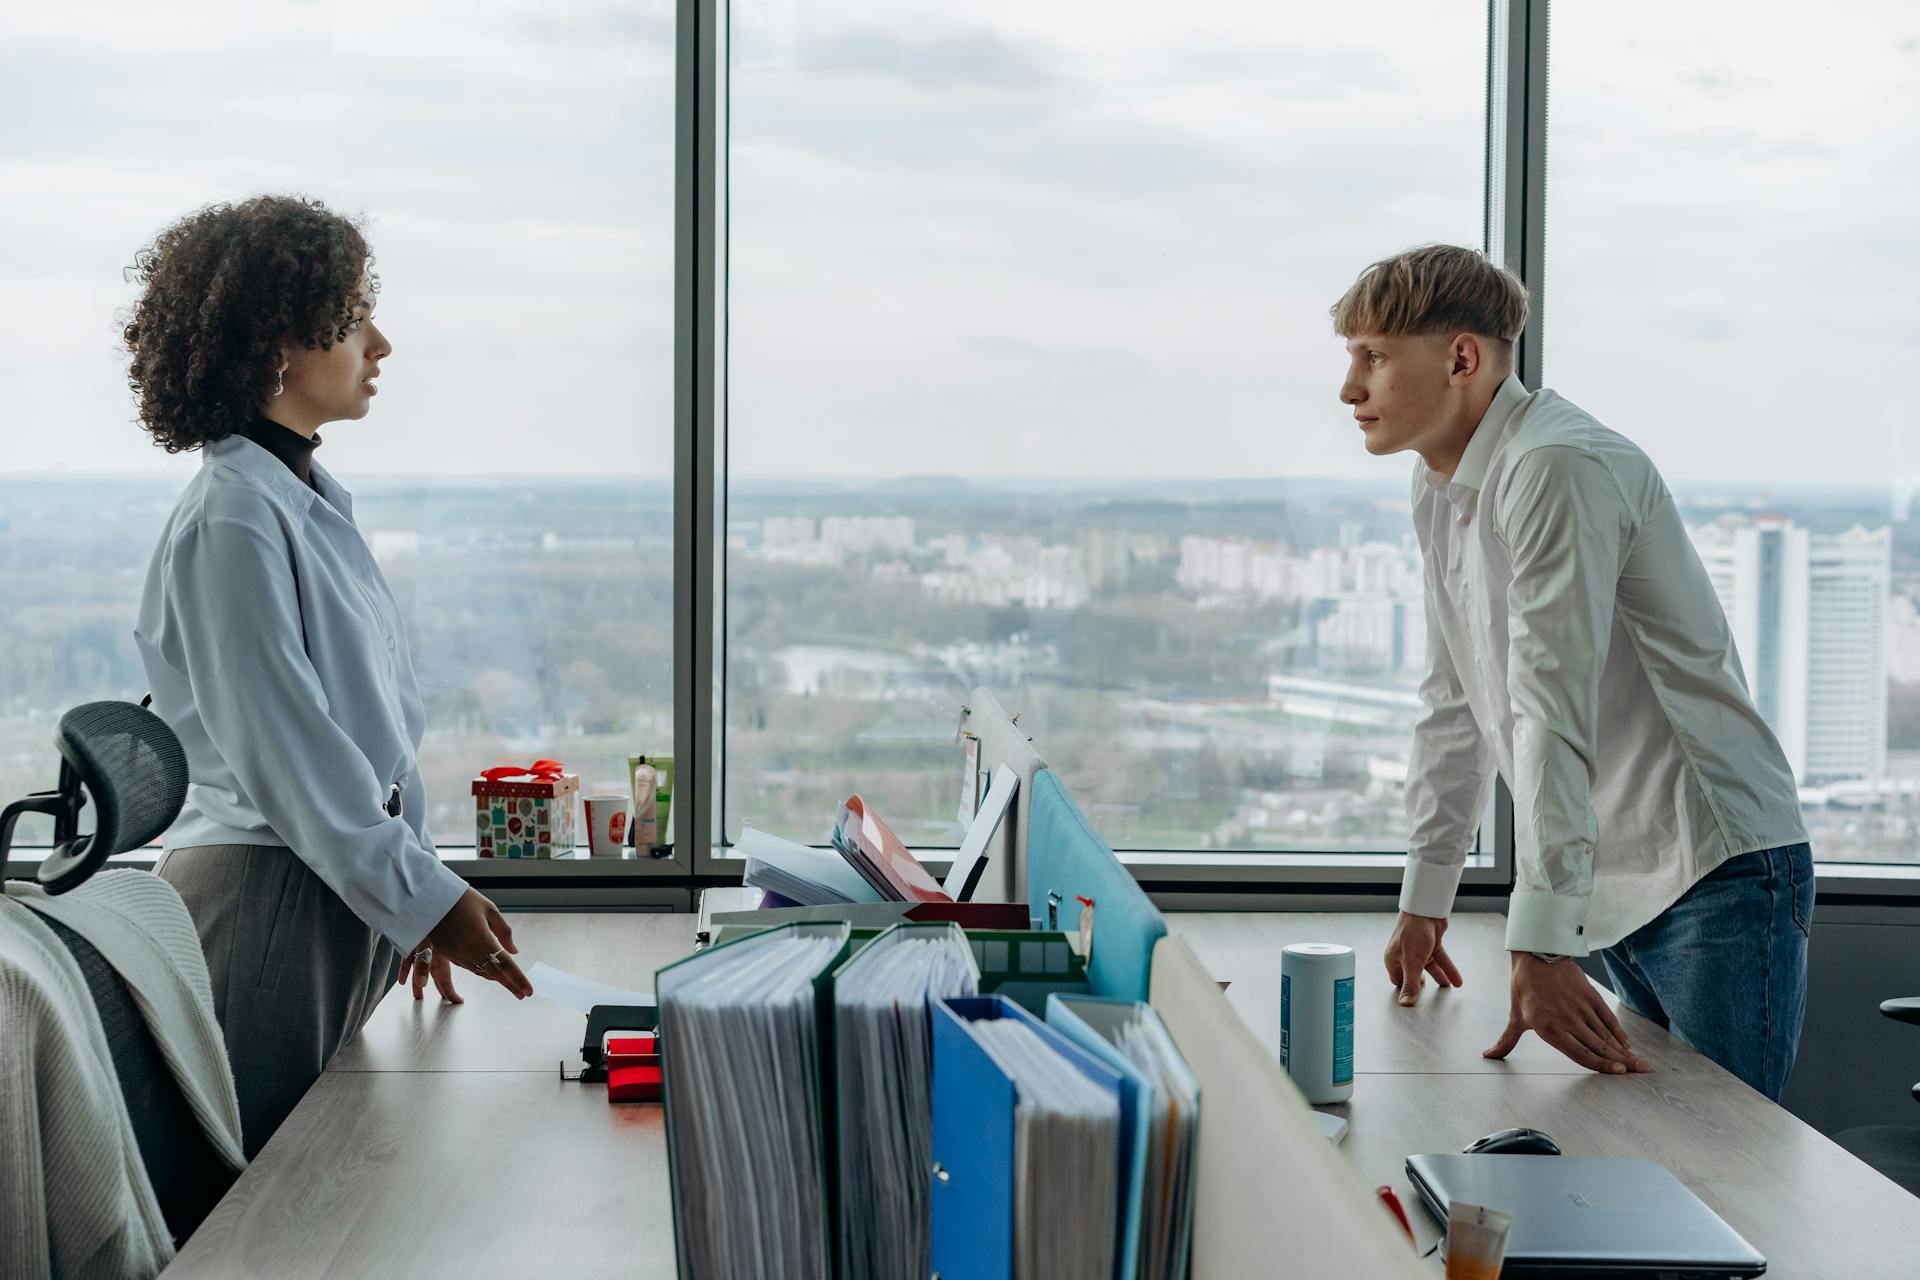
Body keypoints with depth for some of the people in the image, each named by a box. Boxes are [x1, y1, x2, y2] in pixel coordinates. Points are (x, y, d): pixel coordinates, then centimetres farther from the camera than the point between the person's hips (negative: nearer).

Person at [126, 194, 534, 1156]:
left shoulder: (313, 501, 12)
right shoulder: (231, 521, -16)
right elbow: (286, 757, -18)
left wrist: (414, 897, 15)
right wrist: (428, 899, -14)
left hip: (347, 883, 9)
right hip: (264, 900, -9)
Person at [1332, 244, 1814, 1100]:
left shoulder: (1558, 469, -18)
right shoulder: (1440, 492, 11)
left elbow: (1553, 716, -26)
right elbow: (1454, 706, 18)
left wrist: (1538, 947, -29)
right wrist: (1423, 902, 19)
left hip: (1715, 877, -9)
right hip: (1615, 898, 9)